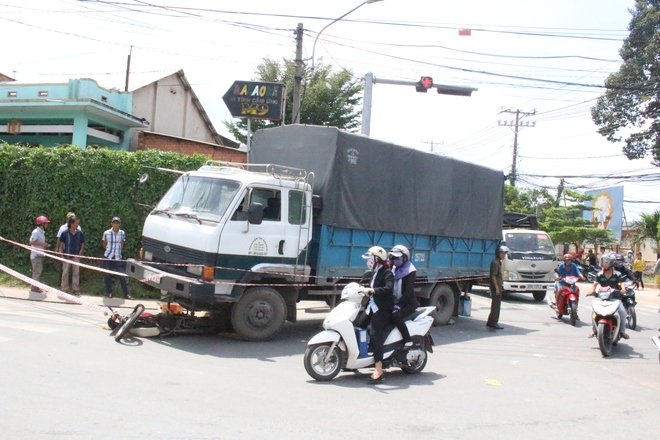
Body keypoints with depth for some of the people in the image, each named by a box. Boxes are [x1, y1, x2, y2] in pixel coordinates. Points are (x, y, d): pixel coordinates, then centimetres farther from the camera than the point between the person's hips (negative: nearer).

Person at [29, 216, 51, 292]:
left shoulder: (42, 232, 14)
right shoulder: (36, 232, -15)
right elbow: (31, 242, -23)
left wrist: (45, 245, 8)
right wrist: (42, 244, -21)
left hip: (40, 255, 10)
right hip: (36, 255, -10)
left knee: (38, 271, 14)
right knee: (37, 272, -7)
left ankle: (35, 287, 22)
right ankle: (34, 288, -1)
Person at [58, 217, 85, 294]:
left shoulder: (80, 233, -3)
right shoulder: (65, 233, -9)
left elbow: (82, 244, 6)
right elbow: (61, 244, 0)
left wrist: (80, 253, -4)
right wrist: (60, 252, -7)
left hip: (76, 256, 2)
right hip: (67, 256, -2)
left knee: (76, 273, 7)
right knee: (65, 273, 7)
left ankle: (76, 289, 16)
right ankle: (64, 289, 18)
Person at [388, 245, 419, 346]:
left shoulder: (410, 271, -10)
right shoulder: (393, 270, 13)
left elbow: (408, 291, -20)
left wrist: (398, 305, -28)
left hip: (408, 304, -8)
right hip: (395, 302, 8)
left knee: (396, 316, -32)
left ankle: (408, 341, -24)